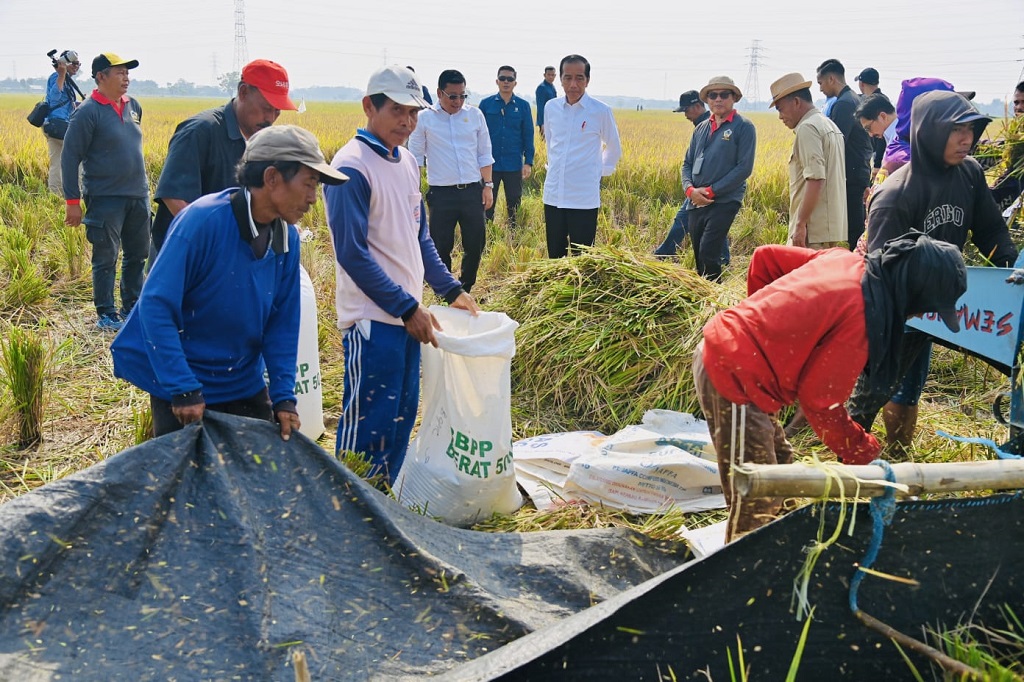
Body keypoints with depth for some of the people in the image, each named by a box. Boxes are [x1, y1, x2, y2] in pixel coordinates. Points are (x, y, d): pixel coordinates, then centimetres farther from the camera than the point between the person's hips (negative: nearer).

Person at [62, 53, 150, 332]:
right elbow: (70, 158, -10)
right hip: (105, 199, -6)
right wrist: (72, 201, -12)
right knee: (106, 259, 3)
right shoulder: (88, 112, -12)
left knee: (138, 256, 14)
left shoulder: (133, 106, 8)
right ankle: (106, 314, 13)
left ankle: (133, 307, 27)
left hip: (138, 196, 7)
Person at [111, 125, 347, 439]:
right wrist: (183, 390, -26)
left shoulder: (287, 238, -4)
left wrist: (284, 397, -8)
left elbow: (283, 323, 0)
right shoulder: (203, 220, -23)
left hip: (245, 386, 6)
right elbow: (156, 306, -24)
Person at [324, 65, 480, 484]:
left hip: (408, 315, 9)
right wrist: (406, 308, -18)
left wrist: (450, 289, 12)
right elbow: (352, 254, -18)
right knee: (367, 425, -1)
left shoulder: (406, 161, 11)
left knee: (402, 418, 16)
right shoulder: (352, 167, -15)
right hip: (373, 319, -8)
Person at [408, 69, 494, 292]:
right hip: (441, 193, -2)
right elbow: (415, 157, 4)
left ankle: (465, 290, 25)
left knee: (475, 244, 5)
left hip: (473, 191, 2)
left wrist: (488, 185, 5)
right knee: (441, 247, 5)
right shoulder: (424, 118, -1)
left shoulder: (475, 115, 4)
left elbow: (484, 154, 10)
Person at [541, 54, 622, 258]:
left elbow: (614, 148, 9)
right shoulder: (550, 107, 5)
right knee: (554, 257, 12)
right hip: (553, 195, 4)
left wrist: (601, 171, 6)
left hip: (584, 198, -4)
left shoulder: (601, 111, -6)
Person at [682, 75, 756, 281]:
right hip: (696, 202, 6)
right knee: (699, 256, 10)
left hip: (724, 202, -6)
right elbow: (687, 163, 16)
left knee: (708, 253, -17)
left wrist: (711, 191, -14)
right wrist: (690, 189, -5)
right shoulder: (701, 128, 16)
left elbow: (744, 168, -11)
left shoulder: (743, 127, -3)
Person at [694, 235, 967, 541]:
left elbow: (765, 257, 12)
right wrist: (863, 453, 1)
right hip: (736, 378, -10)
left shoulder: (847, 261, 5)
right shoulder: (862, 317, -19)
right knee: (755, 505, -3)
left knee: (779, 461, 22)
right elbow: (821, 400, -14)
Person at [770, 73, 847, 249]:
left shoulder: (807, 128, -11)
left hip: (814, 230, -10)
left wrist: (801, 224, -20)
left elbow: (815, 179, -21)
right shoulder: (830, 125, 19)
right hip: (833, 226, 10)